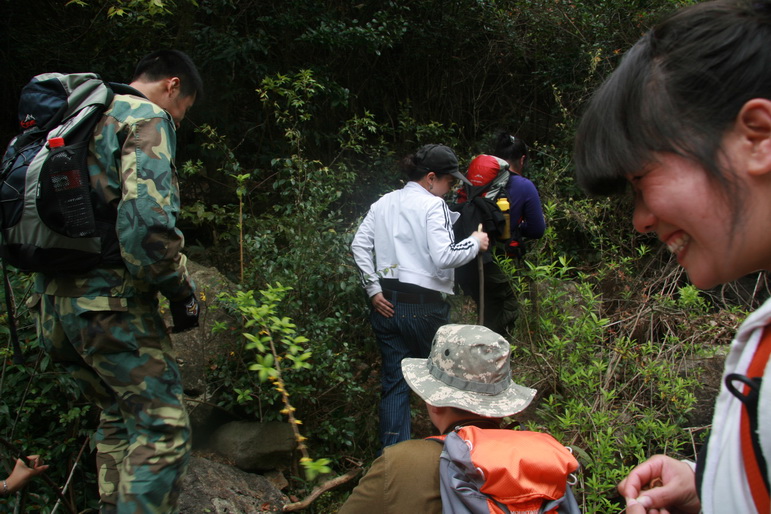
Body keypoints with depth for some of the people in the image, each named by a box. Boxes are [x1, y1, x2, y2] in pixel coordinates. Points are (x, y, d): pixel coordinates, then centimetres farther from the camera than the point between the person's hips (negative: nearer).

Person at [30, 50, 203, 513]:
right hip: (110, 300, -9)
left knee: (119, 418, 21)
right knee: (163, 428, -6)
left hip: (57, 300, 10)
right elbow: (147, 219, -22)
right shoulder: (146, 118, -6)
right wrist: (182, 291, -11)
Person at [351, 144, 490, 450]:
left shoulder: (383, 203, 10)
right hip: (424, 307, -6)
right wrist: (474, 243, -4)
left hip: (387, 305, 6)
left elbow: (359, 245, 6)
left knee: (394, 383, 11)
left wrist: (373, 290, 5)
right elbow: (443, 257, -20)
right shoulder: (433, 205, -10)